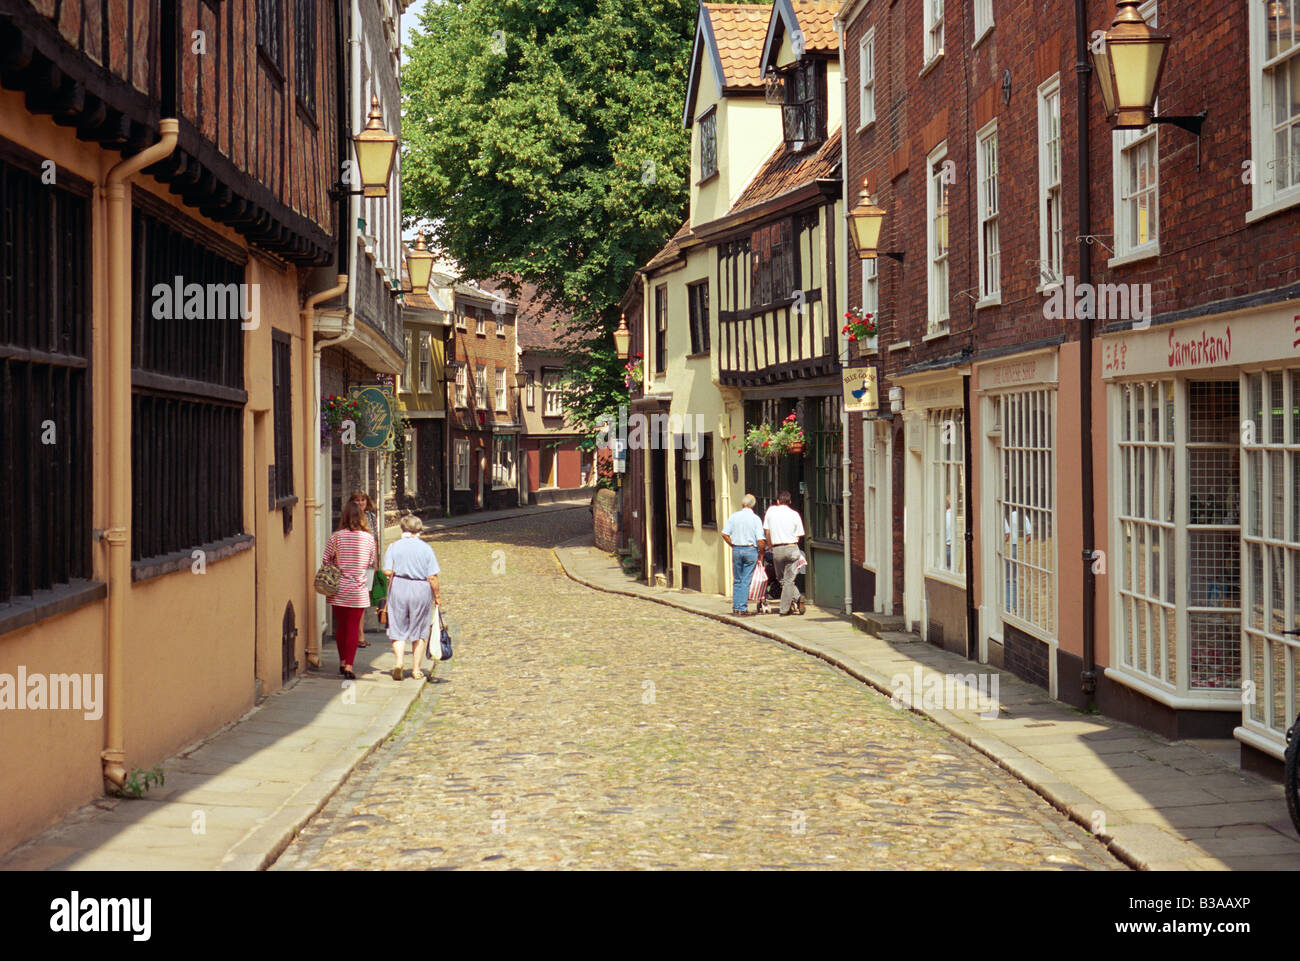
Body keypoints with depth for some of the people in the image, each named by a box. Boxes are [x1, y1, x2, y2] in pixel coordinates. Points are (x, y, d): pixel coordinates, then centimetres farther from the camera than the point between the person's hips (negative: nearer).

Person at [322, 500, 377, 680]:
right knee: (353, 628, 2)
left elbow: (325, 560, -1)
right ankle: (349, 666, -6)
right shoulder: (369, 538, -5)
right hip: (358, 591, -1)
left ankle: (342, 663, 25)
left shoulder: (336, 537, -8)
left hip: (338, 589, 1)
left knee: (341, 626, 14)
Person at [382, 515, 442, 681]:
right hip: (421, 590, 0)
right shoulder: (426, 548, -3)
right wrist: (437, 595, 6)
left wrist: (391, 580, 12)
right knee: (419, 631, 11)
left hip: (398, 588, 0)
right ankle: (416, 669, 15)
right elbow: (432, 576, -5)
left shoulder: (393, 547, -2)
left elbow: (387, 572, -8)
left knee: (398, 629, 8)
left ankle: (398, 661, -14)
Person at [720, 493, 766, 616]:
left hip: (736, 550, 2)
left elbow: (724, 534, -2)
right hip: (751, 550, -2)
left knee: (737, 580, 12)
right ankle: (743, 608, -2)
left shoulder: (734, 516, 0)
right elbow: (760, 540, -11)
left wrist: (732, 545, 12)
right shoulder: (755, 519, -7)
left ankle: (736, 607, 13)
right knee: (746, 581, 1)